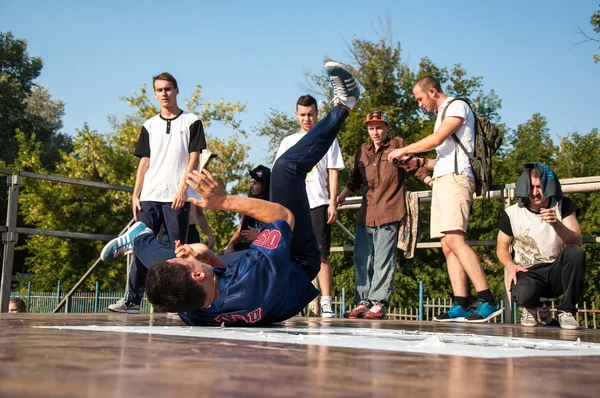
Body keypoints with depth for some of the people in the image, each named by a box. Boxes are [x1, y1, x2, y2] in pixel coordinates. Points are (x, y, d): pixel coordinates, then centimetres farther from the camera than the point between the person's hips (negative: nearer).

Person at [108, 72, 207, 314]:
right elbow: (144, 162, 13)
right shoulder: (149, 126, 16)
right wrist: (135, 195, 5)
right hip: (149, 196, 4)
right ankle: (132, 299, 3)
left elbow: (193, 158, 0)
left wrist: (182, 189, -11)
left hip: (176, 197, -3)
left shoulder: (191, 122, 6)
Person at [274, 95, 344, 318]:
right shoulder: (288, 142, 18)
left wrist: (333, 203, -5)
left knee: (321, 253, -8)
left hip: (318, 203, -3)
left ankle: (326, 302, -8)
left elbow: (333, 173, 5)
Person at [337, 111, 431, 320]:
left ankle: (378, 303, -2)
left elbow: (417, 167, 7)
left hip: (389, 213, -5)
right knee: (361, 260, 5)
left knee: (383, 261, -6)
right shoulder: (362, 150, 17)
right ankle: (363, 302, 11)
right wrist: (340, 197, 18)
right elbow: (354, 180, 25)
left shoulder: (398, 144, 4)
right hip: (365, 214, 5)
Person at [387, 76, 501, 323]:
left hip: (455, 178, -10)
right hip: (441, 181, 10)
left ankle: (488, 301, -24)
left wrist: (404, 150, -1)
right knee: (447, 246, -1)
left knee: (454, 239, -22)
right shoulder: (442, 116, 30)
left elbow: (437, 139, -10)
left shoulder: (457, 106, 3)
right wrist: (420, 161, 18)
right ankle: (461, 306, -6)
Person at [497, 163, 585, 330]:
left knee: (575, 253, -31)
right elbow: (502, 247, 9)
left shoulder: (563, 206, -1)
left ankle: (567, 310, -12)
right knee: (522, 293, -37)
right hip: (529, 273, -1)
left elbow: (577, 243, -12)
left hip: (557, 272, 2)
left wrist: (557, 224, -32)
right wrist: (510, 265, -14)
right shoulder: (512, 214, -3)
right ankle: (531, 308, 5)